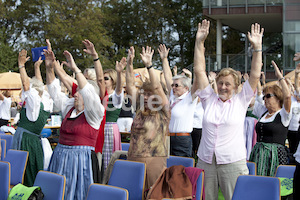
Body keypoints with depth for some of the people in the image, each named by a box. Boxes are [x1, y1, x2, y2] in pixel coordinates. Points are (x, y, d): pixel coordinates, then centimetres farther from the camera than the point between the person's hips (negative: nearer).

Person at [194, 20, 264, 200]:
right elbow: (199, 71, 7)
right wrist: (199, 42, 4)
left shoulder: (241, 101, 4)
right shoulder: (209, 99, 9)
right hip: (205, 162, 3)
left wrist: (257, 47, -6)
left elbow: (255, 75, -1)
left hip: (233, 163, -2)